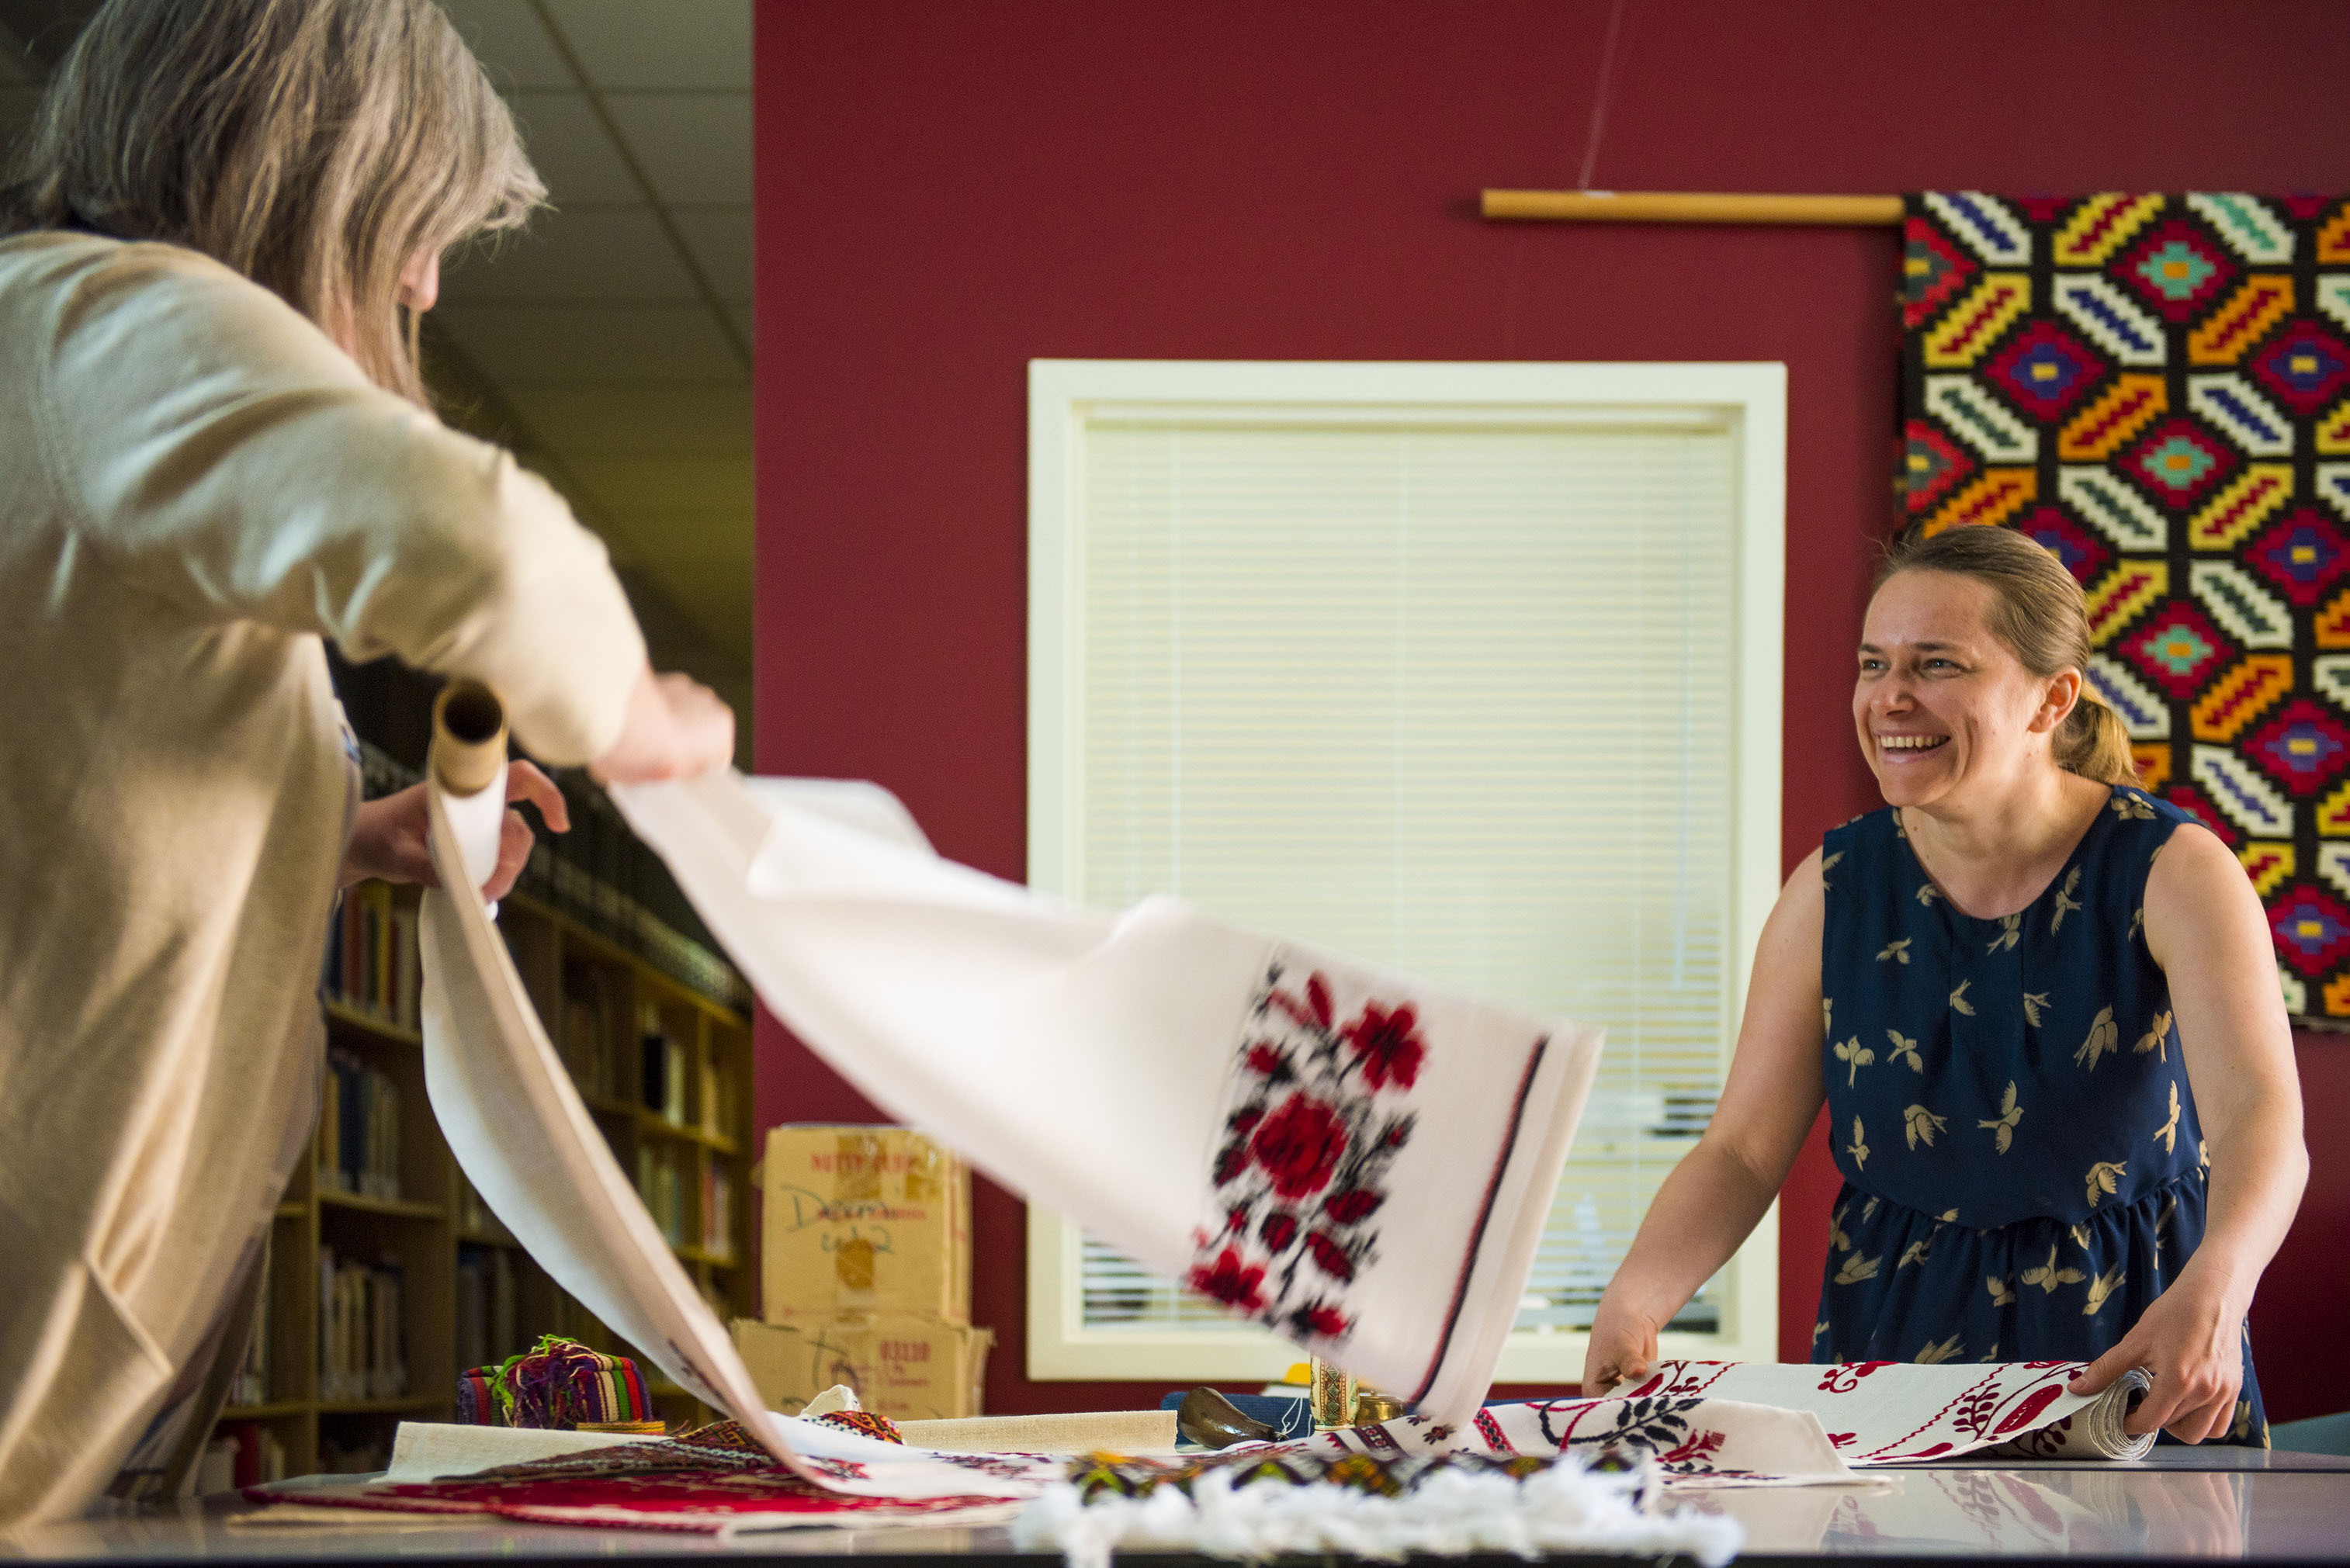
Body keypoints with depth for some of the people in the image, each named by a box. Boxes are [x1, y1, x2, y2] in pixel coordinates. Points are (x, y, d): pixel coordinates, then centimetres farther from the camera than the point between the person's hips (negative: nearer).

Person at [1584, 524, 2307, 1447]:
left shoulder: (2175, 874, -9)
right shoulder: (1832, 892, 1)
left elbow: (2264, 1120, -24)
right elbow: (1744, 1151, 1)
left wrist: (2212, 1292, -46)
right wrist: (1634, 1301, -20)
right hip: (1890, 1339, 2)